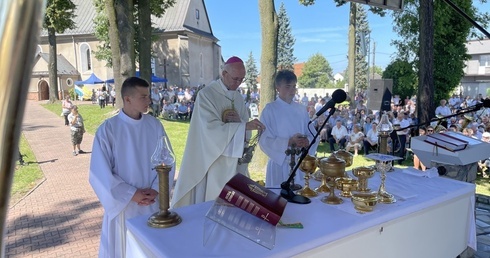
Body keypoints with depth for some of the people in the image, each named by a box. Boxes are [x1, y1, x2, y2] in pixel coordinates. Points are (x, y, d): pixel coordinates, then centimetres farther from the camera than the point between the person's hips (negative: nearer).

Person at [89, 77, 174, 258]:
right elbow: (101, 173, -11)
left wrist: (155, 189, -12)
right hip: (124, 204, -2)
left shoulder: (155, 125, -3)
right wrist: (132, 194, -14)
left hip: (153, 203, 3)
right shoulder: (107, 130, -12)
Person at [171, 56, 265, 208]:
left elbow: (244, 129, 8)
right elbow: (211, 128, -22)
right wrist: (244, 125, -28)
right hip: (211, 161, -6)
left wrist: (239, 121, -14)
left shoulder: (238, 97, 10)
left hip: (233, 162, 6)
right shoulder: (206, 95, -11)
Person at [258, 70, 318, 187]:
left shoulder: (301, 109, 7)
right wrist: (289, 142, -23)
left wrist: (307, 142, -14)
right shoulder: (270, 110, -7)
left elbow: (313, 135, 8)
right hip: (280, 164, -4)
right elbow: (264, 140, -13)